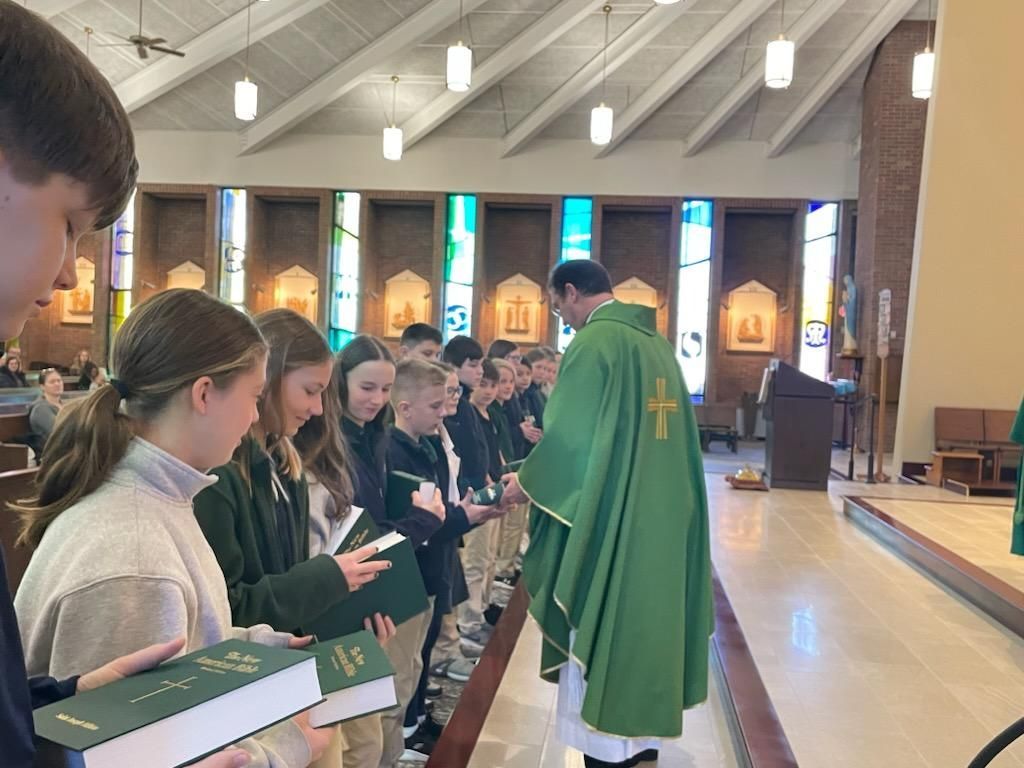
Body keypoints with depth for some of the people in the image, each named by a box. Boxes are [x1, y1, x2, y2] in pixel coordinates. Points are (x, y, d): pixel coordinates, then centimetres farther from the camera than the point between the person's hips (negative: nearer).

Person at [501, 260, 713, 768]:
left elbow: (569, 437, -16)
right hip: (659, 517, 8)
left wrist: (527, 482, 0)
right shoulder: (657, 342, 11)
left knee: (602, 632, 4)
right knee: (643, 619, 17)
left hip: (609, 520, -8)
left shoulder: (594, 341, -14)